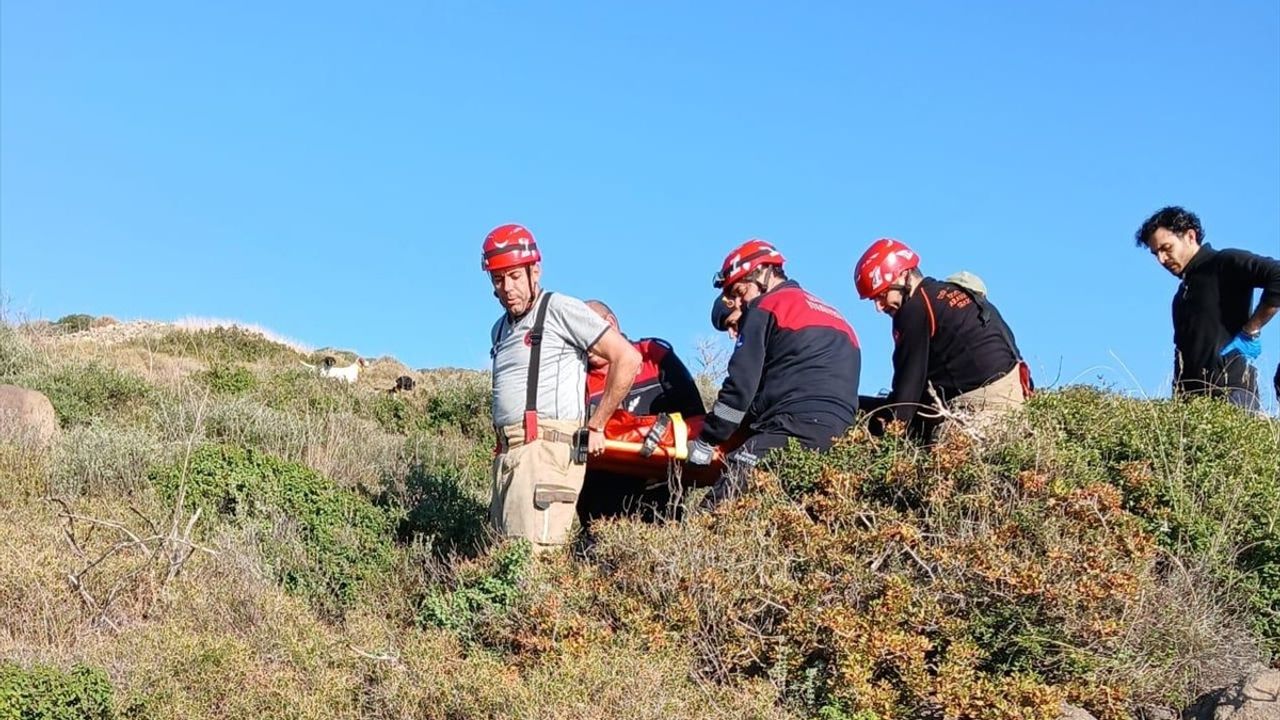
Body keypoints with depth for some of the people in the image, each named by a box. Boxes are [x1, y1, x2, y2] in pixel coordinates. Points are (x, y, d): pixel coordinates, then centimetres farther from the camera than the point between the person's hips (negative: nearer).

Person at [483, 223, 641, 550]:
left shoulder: (560, 310, -2)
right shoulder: (500, 330, 23)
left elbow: (628, 358, -7)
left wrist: (595, 427, -3)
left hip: (545, 450, -9)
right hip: (506, 455, 9)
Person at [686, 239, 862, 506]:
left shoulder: (766, 308, 6)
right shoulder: (832, 316, 31)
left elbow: (742, 383, -2)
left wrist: (704, 443, 3)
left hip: (791, 427, -8)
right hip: (837, 434, 8)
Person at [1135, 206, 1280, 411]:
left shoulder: (1224, 265, 0)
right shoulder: (1182, 294, 25)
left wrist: (1250, 332, -12)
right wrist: (1177, 399, 11)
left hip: (1231, 389, -7)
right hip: (1193, 396, 7)